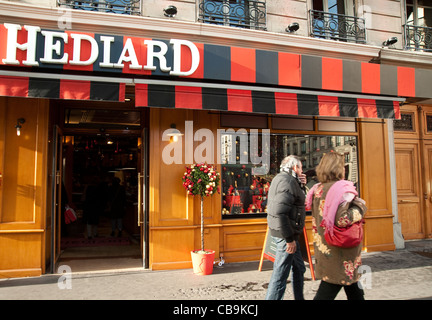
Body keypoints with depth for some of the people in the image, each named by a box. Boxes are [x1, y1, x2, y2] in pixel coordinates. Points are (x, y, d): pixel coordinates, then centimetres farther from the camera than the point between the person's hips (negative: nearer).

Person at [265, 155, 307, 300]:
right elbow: (280, 212, -28)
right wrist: (289, 239, -25)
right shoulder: (287, 180, -18)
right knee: (280, 275, -2)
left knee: (299, 268, 24)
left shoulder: (280, 178, 15)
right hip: (284, 234, -11)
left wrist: (301, 185, 8)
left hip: (287, 233, 11)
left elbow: (296, 200, 22)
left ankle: (299, 297, 38)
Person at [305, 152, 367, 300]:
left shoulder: (318, 189, 5)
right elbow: (342, 219, -27)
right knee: (326, 293, 2)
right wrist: (361, 206, -14)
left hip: (323, 247, 8)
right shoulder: (343, 189, -18)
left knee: (352, 289, 24)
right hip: (338, 250, -8)